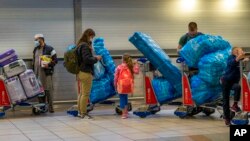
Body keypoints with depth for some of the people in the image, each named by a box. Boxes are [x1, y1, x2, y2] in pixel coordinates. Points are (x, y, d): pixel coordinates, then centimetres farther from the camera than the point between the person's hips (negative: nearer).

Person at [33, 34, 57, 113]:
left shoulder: (49, 49, -2)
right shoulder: (35, 50, 17)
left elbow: (55, 60, -3)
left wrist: (48, 65, -20)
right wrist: (33, 71, 20)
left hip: (46, 73, -6)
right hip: (37, 73, 6)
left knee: (48, 90, -7)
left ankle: (50, 107, -3)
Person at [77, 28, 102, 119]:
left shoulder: (80, 45, 14)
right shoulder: (85, 46, -15)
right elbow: (87, 59, -21)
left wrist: (93, 58, 12)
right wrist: (96, 59, -7)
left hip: (81, 72, 10)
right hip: (86, 73, -10)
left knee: (81, 93, 15)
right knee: (86, 94, -4)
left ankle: (80, 111, 21)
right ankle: (83, 113, 0)